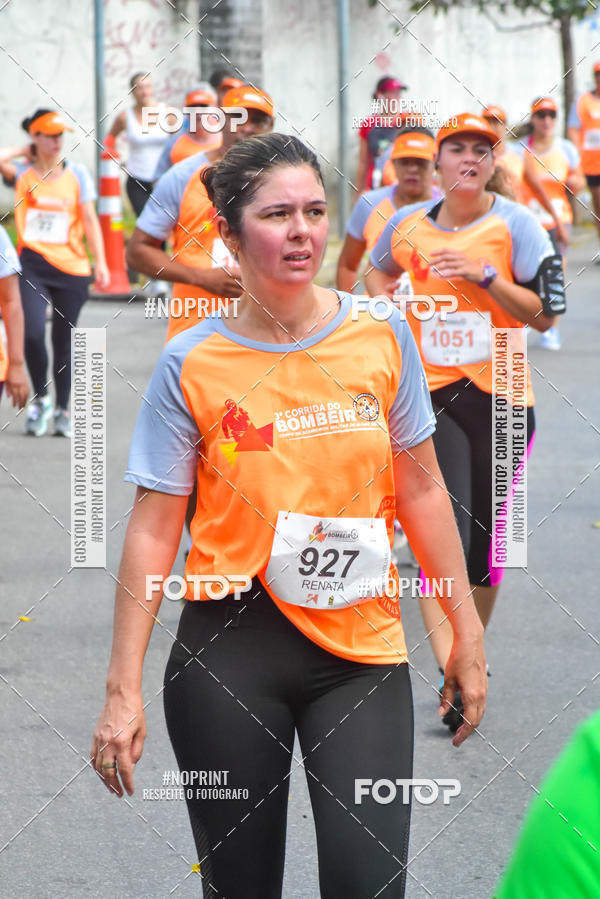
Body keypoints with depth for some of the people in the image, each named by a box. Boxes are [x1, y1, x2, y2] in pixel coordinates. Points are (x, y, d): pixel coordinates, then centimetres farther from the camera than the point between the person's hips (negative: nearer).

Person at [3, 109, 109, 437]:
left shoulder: (76, 173, 5)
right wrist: (22, 152, 0)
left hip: (71, 267, 1)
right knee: (33, 332, -17)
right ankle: (40, 399, 6)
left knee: (64, 341, 6)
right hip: (32, 264, -1)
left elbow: (89, 220, 4)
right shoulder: (22, 173, 3)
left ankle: (62, 410, 20)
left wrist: (101, 262, -4)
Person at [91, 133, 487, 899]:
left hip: (362, 646, 1)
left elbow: (420, 489, 9)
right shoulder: (192, 364, -5)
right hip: (229, 653, -1)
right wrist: (123, 689, -6)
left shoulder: (380, 336, 1)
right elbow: (154, 526, -3)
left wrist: (465, 632, 10)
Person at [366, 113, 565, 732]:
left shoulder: (515, 225, -3)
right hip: (429, 396, 0)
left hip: (500, 397, 0)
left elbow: (544, 314, -6)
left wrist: (484, 276, -17)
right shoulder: (408, 224, 5)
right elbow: (377, 271, 27)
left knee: (486, 537, 9)